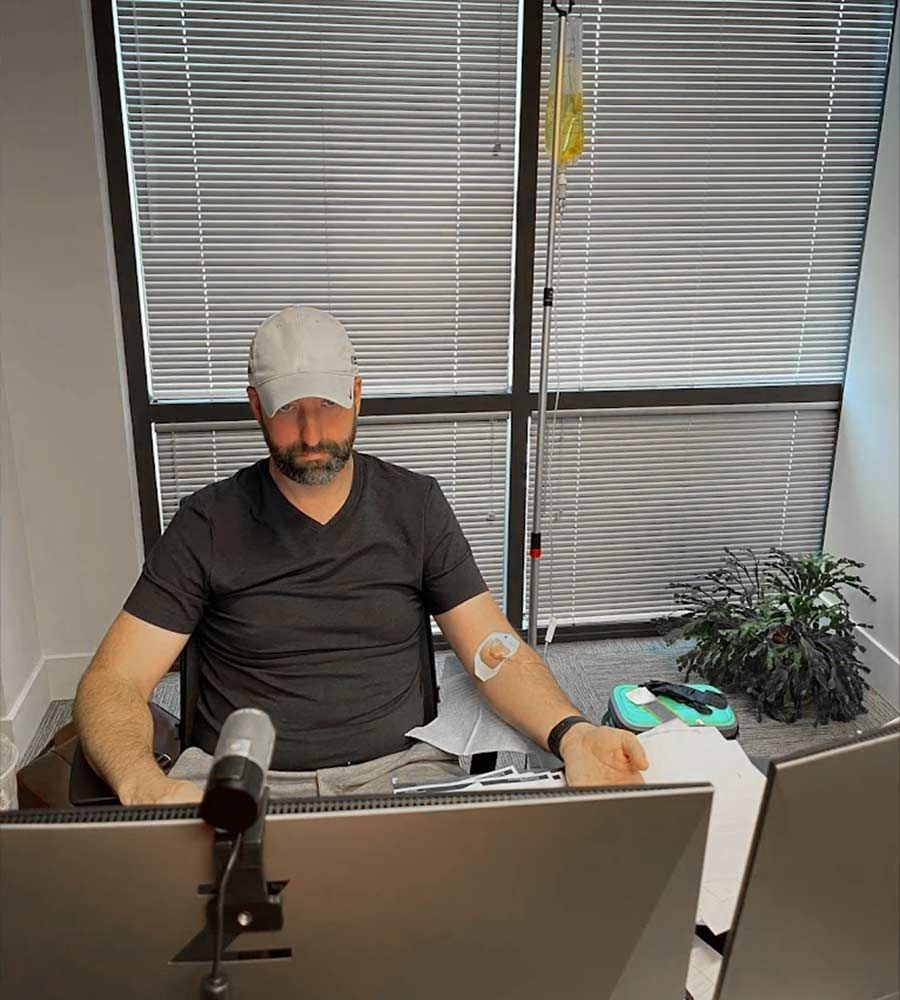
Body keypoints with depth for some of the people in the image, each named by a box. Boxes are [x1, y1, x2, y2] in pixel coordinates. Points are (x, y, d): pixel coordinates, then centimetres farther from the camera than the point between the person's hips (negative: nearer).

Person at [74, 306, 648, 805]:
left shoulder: (416, 505, 6)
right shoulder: (209, 525, 1)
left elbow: (497, 653, 3)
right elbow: (114, 681, -3)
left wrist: (571, 733, -18)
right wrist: (146, 788, -26)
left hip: (402, 769, 2)